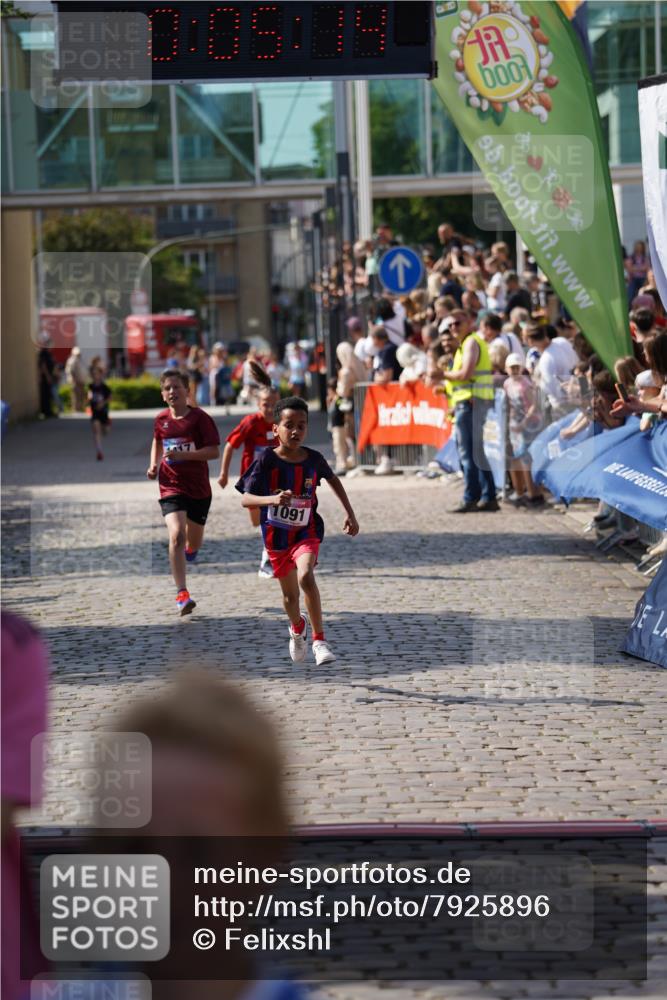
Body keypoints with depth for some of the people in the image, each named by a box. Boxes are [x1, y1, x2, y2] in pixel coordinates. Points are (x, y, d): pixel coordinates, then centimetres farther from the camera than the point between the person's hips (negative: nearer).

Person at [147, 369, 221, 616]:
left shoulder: (199, 418, -9)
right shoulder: (161, 419, 2)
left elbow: (214, 451, -13)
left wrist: (183, 454, -23)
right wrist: (154, 464, 6)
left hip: (199, 488, 0)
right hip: (171, 487, 1)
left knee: (194, 542, 14)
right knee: (176, 534, -21)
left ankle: (190, 549, 56)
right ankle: (181, 593, -22)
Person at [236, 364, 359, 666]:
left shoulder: (314, 459, -10)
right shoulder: (267, 460, -18)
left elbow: (333, 479, 13)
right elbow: (245, 498, -24)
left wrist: (350, 514, 14)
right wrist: (272, 499, -44)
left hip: (306, 531, 0)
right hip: (276, 534, 1)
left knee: (306, 576, -29)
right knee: (290, 594, 16)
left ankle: (319, 640, -20)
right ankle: (297, 629, 51)